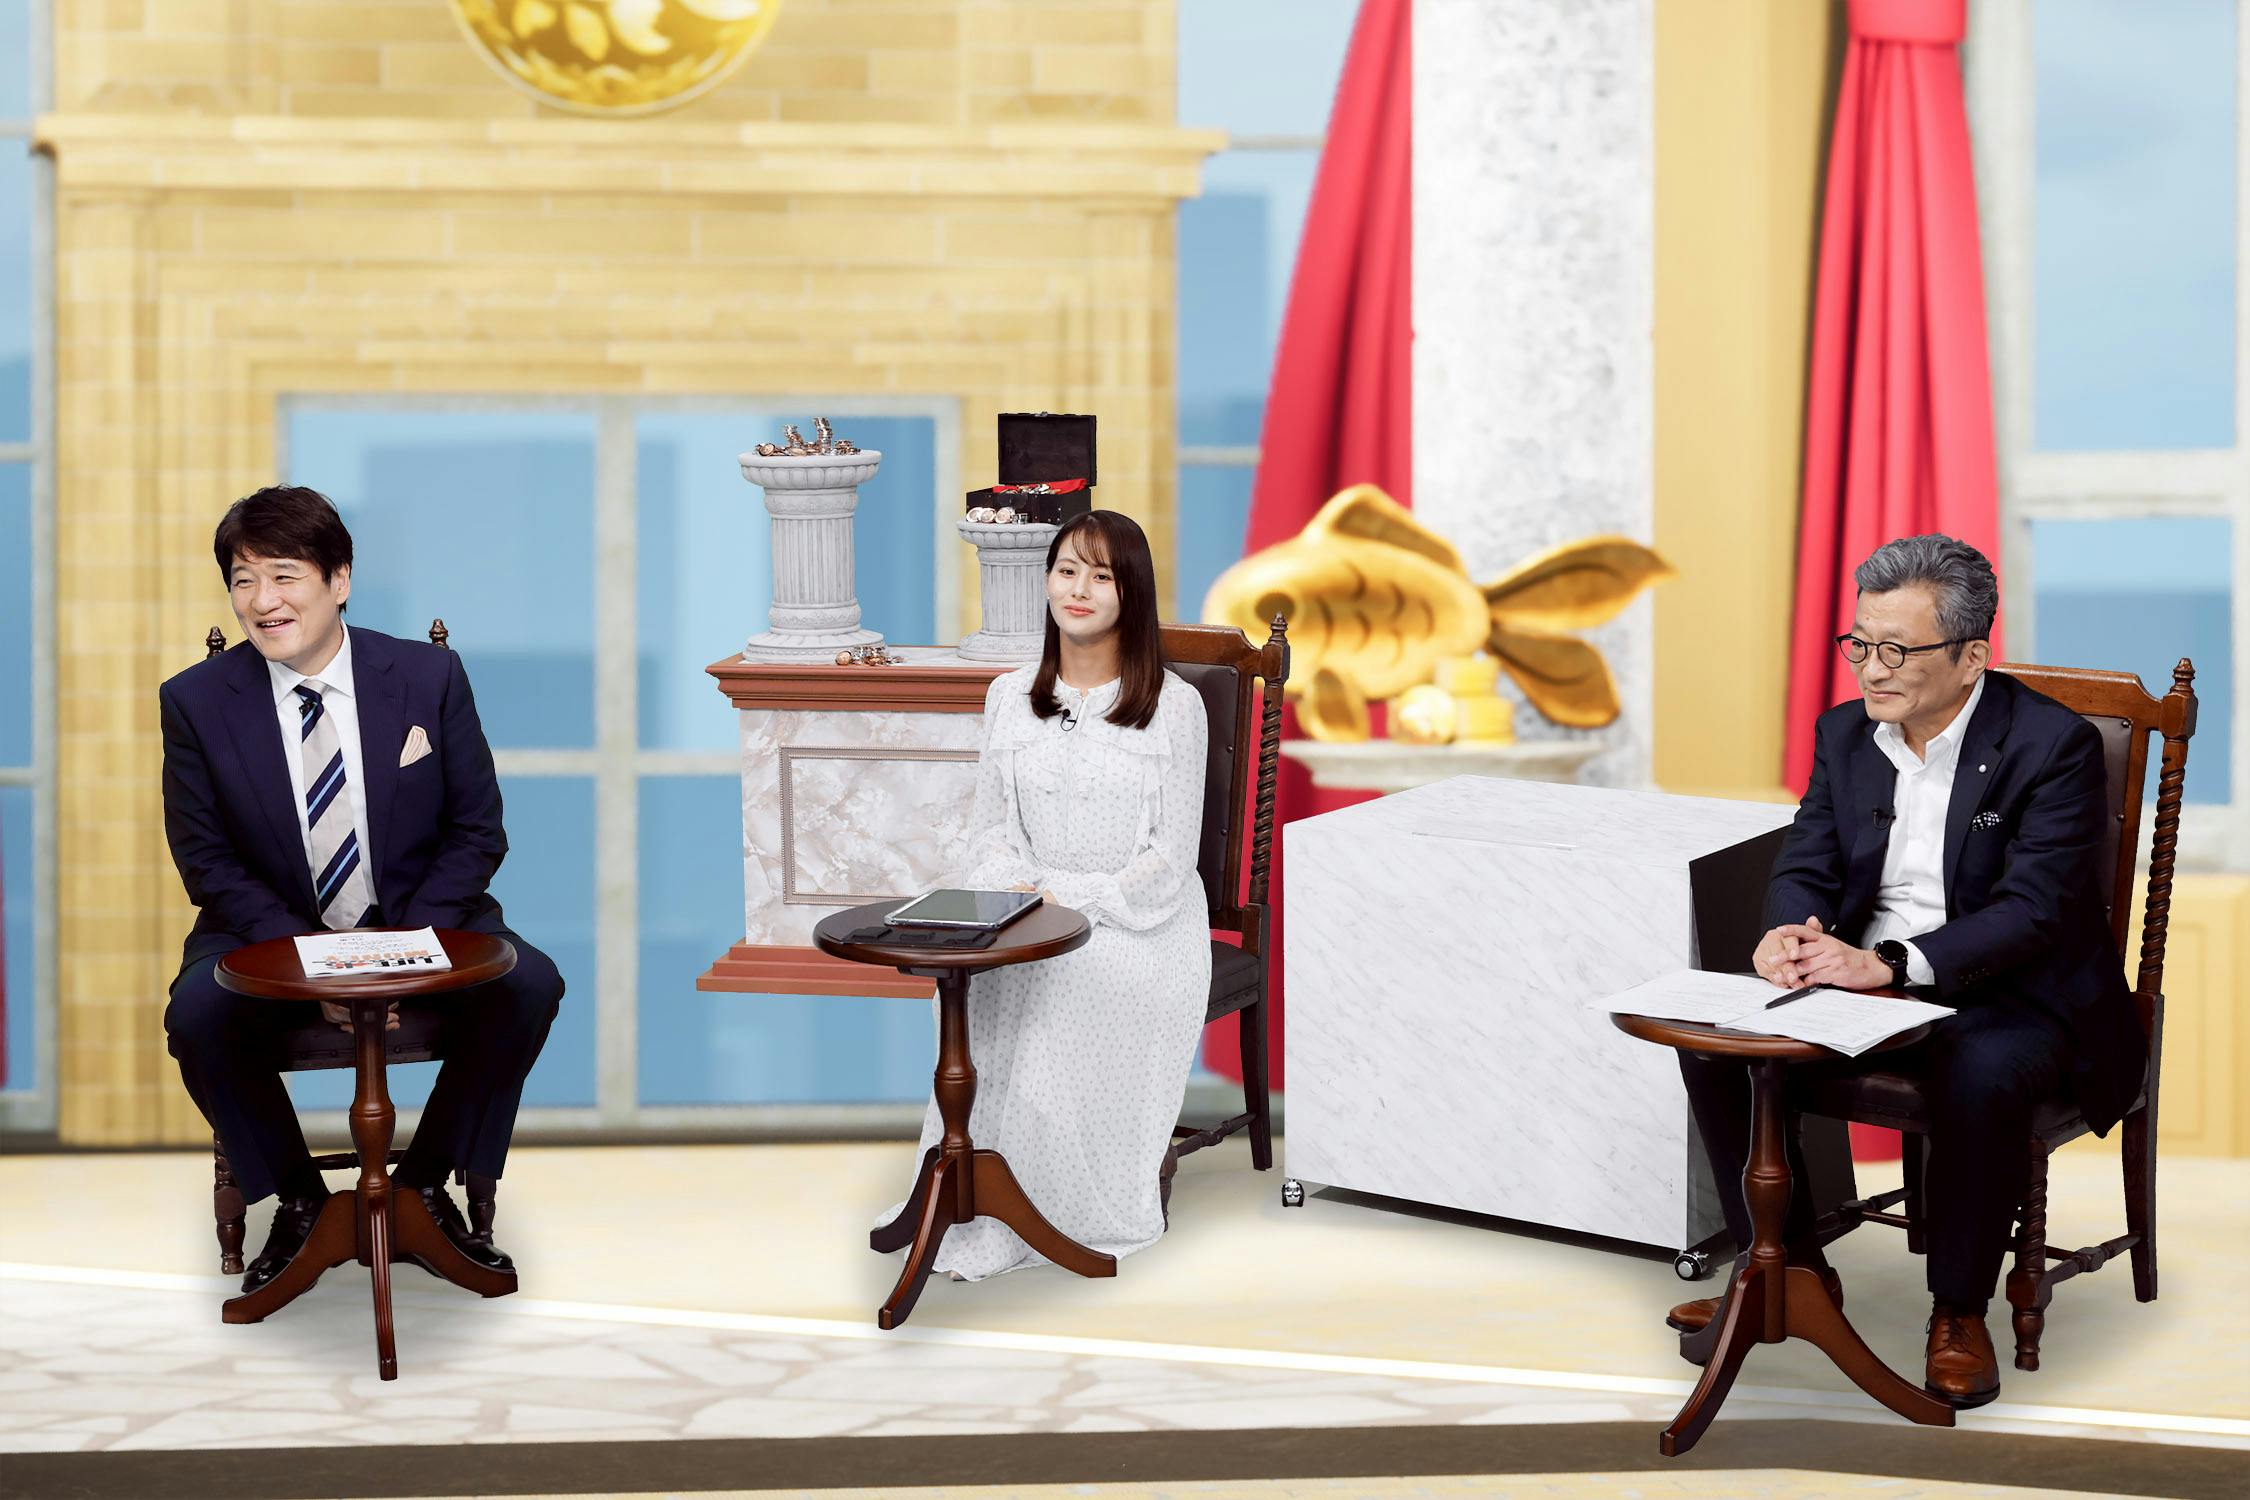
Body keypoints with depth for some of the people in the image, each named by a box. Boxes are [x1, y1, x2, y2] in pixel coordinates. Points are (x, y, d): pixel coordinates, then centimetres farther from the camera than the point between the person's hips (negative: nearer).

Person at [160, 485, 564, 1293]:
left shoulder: (428, 676, -5)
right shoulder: (196, 701, -5)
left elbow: (477, 831, -2)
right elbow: (207, 862, -3)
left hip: (420, 923, 1)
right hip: (273, 932, 0)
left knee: (529, 985, -26)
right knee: (199, 1012, -31)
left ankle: (427, 1186, -5)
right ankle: (297, 1201, -6)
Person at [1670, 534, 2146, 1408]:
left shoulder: (2053, 745, -14)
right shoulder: (1845, 733, 6)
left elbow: (2033, 914, -22)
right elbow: (1805, 866, 5)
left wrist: (1888, 964, -34)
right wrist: (1789, 933, -20)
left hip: (2010, 997, -6)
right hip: (1864, 980, 6)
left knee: (1981, 1078, -38)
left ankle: (1959, 1311, -13)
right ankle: (1791, 1271, 2)